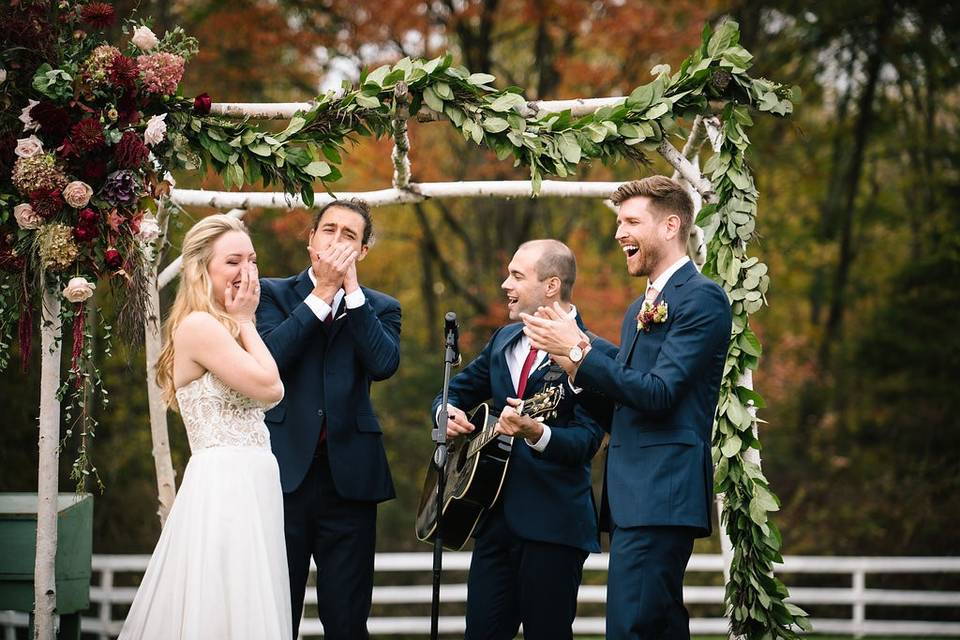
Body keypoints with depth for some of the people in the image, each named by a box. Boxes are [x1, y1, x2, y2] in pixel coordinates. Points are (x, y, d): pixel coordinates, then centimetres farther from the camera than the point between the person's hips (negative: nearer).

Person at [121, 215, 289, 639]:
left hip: (249, 486, 10)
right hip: (225, 484, -10)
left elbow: (266, 391, 11)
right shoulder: (198, 325, -11)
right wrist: (244, 321, -4)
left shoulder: (220, 328, 18)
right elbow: (270, 388, -12)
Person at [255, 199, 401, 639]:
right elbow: (269, 356, -11)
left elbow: (384, 364, -9)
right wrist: (322, 293, -11)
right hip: (285, 471, -1)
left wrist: (352, 289, -9)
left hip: (348, 477, 1)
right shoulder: (274, 294, 7)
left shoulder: (379, 309, 11)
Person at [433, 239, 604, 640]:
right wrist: (448, 413, 1)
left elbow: (587, 440, -16)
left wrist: (536, 434, -34)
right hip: (497, 516, 7)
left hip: (554, 522, -7)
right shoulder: (504, 340, 15)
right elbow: (456, 392, 24)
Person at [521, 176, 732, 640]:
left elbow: (658, 394, -18)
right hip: (633, 497, 10)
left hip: (662, 496, -10)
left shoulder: (702, 298, -9)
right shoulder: (640, 309, 22)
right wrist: (578, 358, 3)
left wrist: (579, 352, -16)